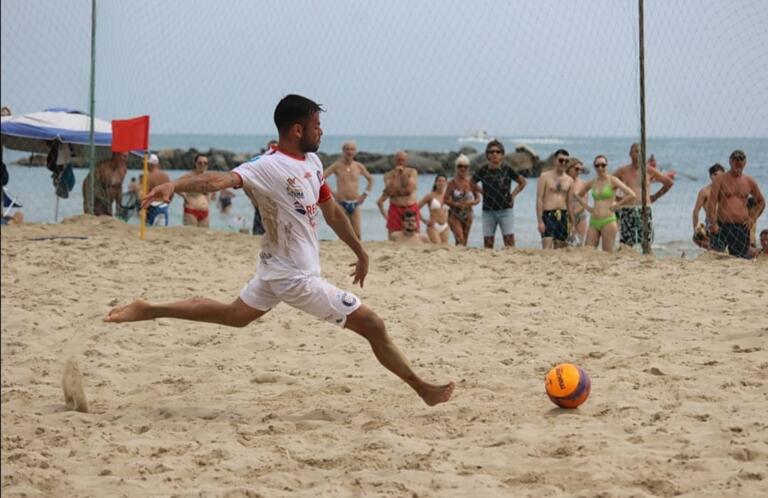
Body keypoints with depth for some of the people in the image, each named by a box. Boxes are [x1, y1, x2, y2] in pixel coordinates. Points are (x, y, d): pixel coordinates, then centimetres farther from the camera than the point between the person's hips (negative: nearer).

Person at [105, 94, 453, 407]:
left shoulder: (312, 161, 5)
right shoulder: (270, 167, -23)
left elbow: (331, 210, 18)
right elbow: (223, 179, -38)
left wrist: (360, 252, 24)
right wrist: (175, 185, -54)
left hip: (278, 269, 10)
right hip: (297, 276, -10)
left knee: (233, 315, 27)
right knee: (372, 325, -2)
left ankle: (148, 311, 30)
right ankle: (424, 389, 11)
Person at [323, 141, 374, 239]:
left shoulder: (359, 167, 8)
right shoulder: (337, 166, -2)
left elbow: (370, 180, 22)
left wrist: (365, 194, 11)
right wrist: (332, 193, -9)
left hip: (355, 204, 3)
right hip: (342, 203, -3)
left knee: (357, 234, -1)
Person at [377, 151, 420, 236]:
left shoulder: (412, 172, 5)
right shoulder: (389, 175, 5)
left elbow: (409, 189, -8)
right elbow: (391, 192, -11)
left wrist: (404, 174, -9)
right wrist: (395, 175, -10)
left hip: (411, 208, 0)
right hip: (395, 209, 0)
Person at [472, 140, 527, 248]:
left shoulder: (507, 170, -1)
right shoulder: (483, 170, 1)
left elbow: (523, 182, 12)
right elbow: (471, 183, 18)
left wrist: (513, 194, 4)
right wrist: (482, 192, 7)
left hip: (505, 210, -1)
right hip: (488, 211, 1)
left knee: (509, 241, -8)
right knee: (488, 242, 2)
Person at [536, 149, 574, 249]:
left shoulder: (569, 180, 13)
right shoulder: (545, 177, 0)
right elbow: (539, 199, -5)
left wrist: (572, 223, 11)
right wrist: (540, 221, -13)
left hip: (563, 217, 5)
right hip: (548, 215, -5)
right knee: (547, 249, -16)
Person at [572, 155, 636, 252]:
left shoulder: (612, 180, -2)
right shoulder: (592, 182, 11)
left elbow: (632, 196, -10)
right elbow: (575, 194, 24)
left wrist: (617, 205, -5)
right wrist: (586, 206, 12)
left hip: (608, 221, -5)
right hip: (594, 222, 5)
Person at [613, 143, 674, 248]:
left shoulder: (649, 171, 7)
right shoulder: (623, 171, 5)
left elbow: (669, 182, 16)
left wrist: (656, 196, 13)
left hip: (645, 210, 1)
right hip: (627, 210, -1)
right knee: (626, 245, -3)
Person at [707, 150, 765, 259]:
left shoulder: (750, 182, 10)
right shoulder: (720, 179, 0)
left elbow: (761, 202, 23)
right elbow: (712, 202, -6)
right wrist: (713, 224, -17)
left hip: (742, 227, 3)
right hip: (722, 225, -3)